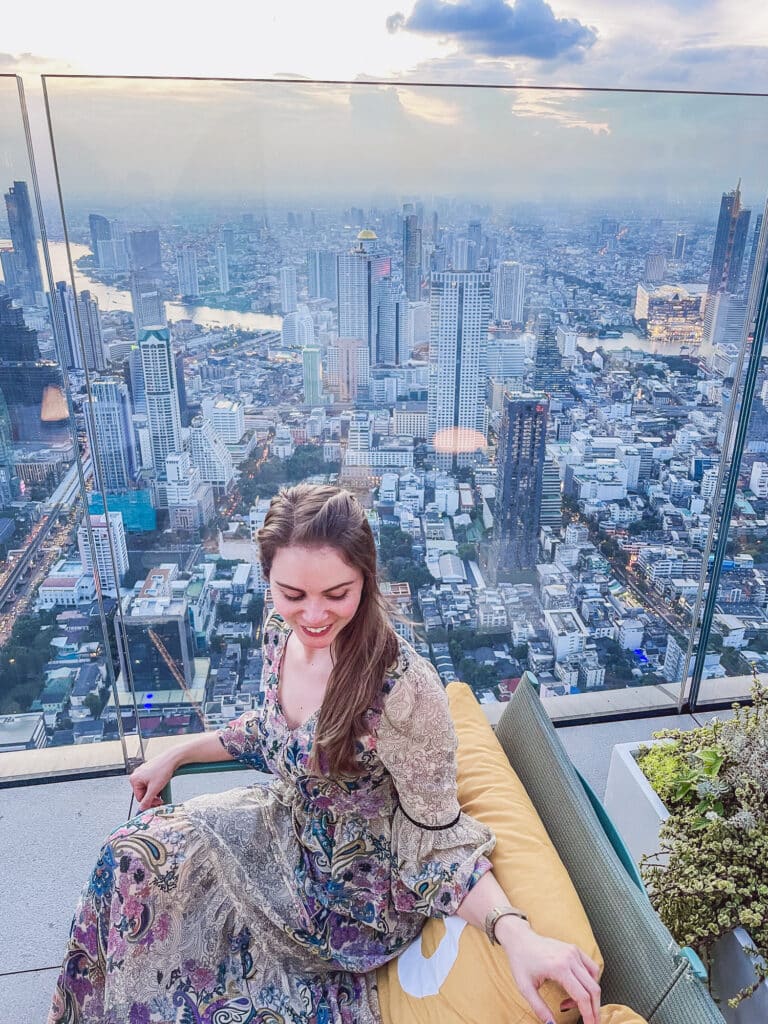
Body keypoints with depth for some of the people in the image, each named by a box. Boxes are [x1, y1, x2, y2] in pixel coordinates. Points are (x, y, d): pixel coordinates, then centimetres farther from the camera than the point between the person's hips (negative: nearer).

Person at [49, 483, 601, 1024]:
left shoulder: (404, 688, -33)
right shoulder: (280, 633, -13)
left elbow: (436, 839, -23)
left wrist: (517, 934, -37)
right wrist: (175, 756, 10)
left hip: (352, 888, -6)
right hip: (287, 826, 6)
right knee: (133, 854, -2)